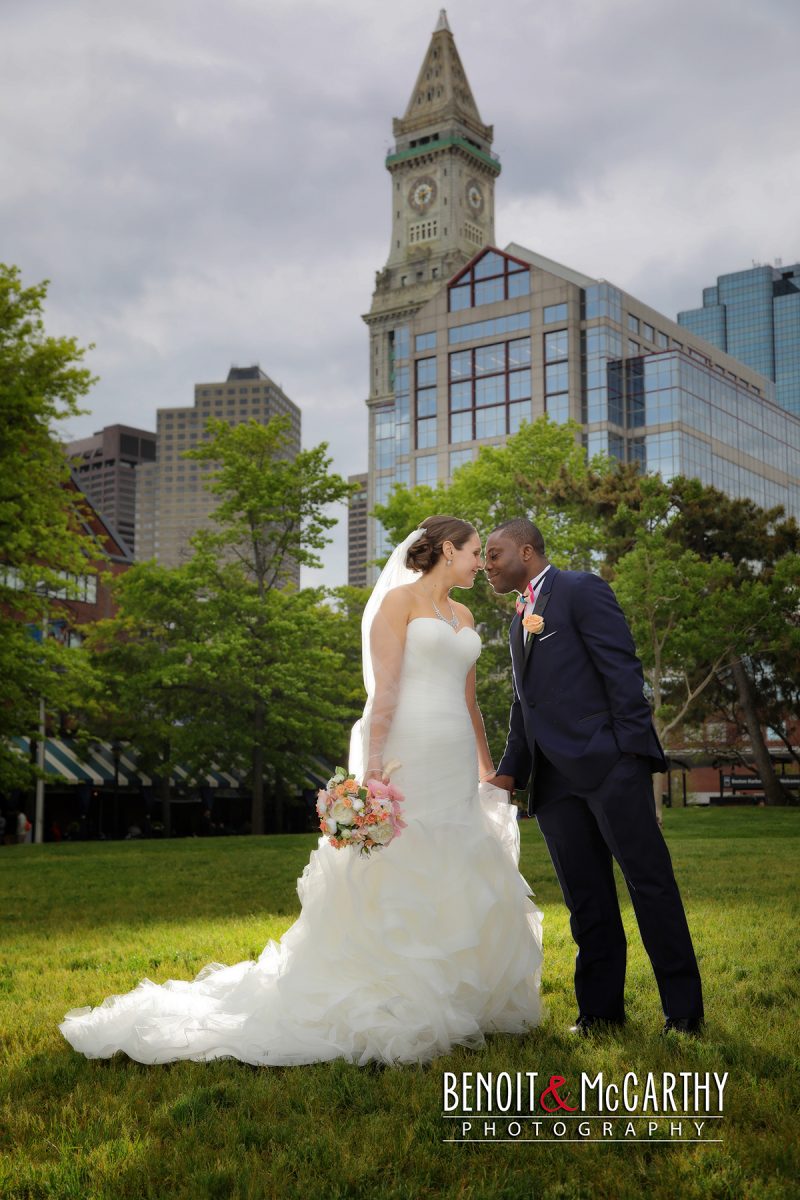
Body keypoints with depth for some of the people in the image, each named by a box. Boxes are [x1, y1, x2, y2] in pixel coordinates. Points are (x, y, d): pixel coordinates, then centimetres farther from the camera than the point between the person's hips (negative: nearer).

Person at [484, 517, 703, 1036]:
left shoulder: (582, 590, 0)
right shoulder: (519, 621, 24)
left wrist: (634, 751, -14)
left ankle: (684, 1008, 1)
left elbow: (622, 670, -8)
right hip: (555, 778, 8)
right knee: (587, 899, 8)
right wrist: (509, 772, 15)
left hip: (608, 762, -7)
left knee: (649, 878, -5)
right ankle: (601, 1008, 13)